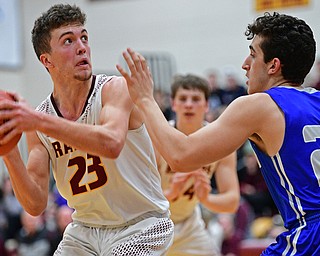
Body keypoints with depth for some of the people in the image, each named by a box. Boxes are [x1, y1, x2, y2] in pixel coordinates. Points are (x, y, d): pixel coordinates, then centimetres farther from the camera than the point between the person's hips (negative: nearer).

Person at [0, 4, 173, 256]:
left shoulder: (116, 88, -16)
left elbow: (111, 144, -38)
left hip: (141, 225, -5)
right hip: (85, 228, 5)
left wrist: (38, 121, -43)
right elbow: (36, 204, -9)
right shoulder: (37, 119, -4)